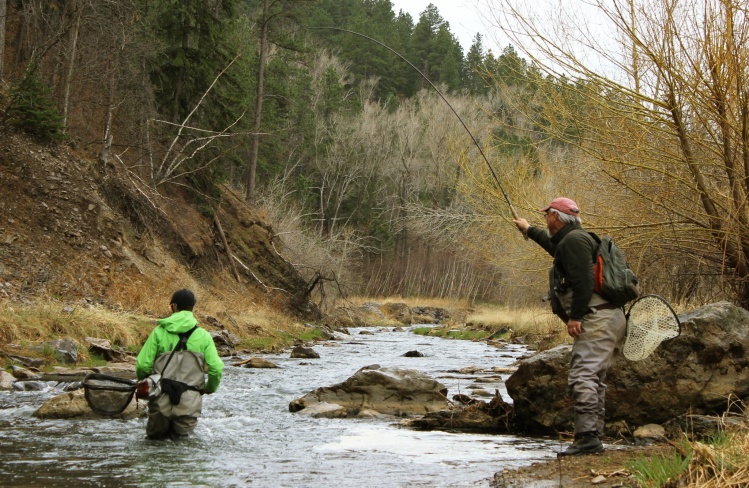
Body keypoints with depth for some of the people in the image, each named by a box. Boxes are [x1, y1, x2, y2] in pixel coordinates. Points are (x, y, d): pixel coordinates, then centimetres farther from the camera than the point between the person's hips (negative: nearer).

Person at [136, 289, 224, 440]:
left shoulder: (159, 332, -1)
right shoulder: (203, 336, 2)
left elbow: (143, 365, -5)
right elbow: (216, 368, -3)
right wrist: (210, 388, 18)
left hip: (162, 399, 0)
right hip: (189, 402, 0)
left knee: (154, 435, 22)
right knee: (181, 435, 17)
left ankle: (160, 431, -8)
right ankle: (179, 432, -13)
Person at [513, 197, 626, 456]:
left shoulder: (574, 240, -8)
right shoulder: (569, 241, 25)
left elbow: (583, 280, -20)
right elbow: (553, 244, 50)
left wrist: (575, 316, -20)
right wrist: (529, 230, 63)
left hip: (597, 319, -11)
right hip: (609, 319, 11)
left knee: (582, 377, -18)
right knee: (593, 380, 12)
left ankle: (587, 437, -25)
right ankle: (593, 437, 13)